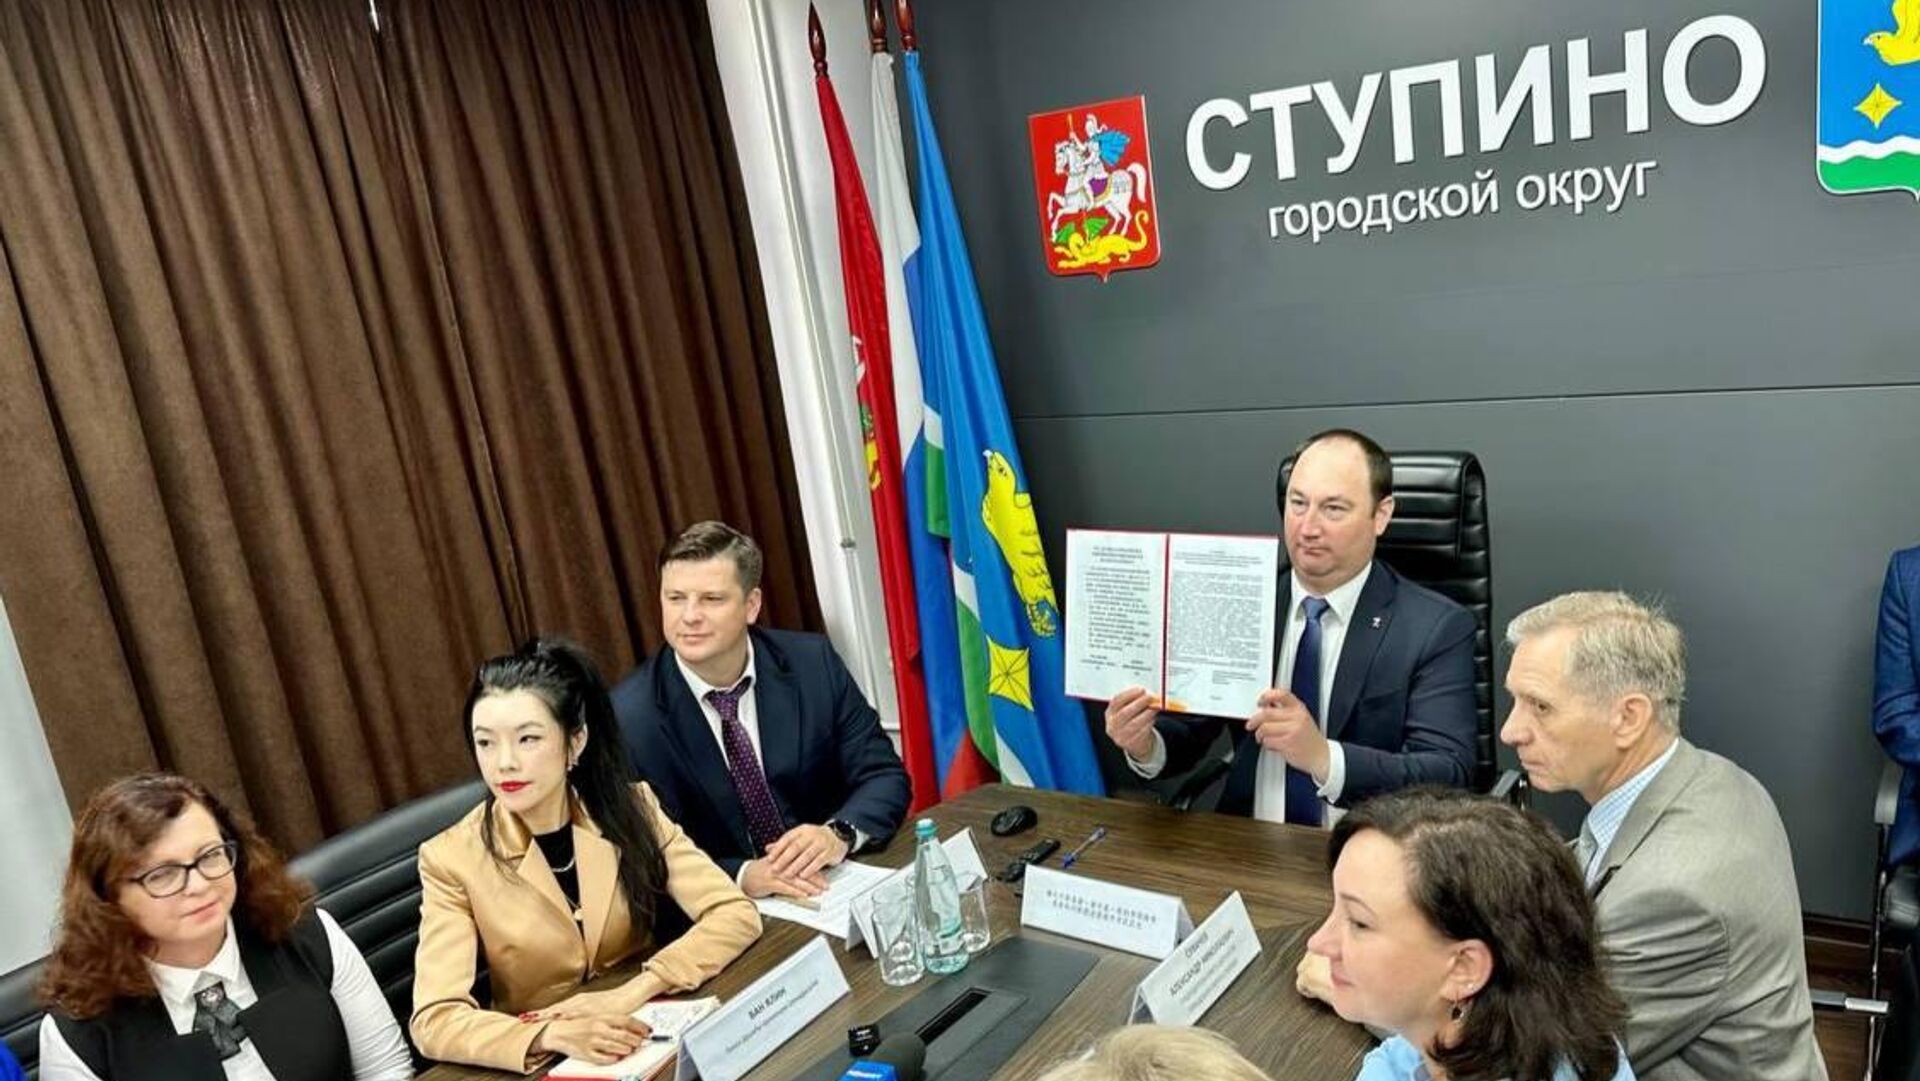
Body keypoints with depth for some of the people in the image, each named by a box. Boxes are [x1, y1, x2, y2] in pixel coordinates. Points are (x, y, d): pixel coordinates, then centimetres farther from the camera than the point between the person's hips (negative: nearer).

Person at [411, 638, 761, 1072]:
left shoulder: (630, 809, -5)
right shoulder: (451, 859, -8)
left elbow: (736, 914, -9)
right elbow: (434, 1020, -14)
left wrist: (630, 993, -21)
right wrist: (555, 1034, -29)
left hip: (652, 1032, 1)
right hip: (546, 1063, -1)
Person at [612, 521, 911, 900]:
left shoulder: (812, 663, -4)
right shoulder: (629, 717, -10)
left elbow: (884, 776, -1)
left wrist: (839, 835, -20)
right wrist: (741, 876, -24)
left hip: (837, 886, 2)